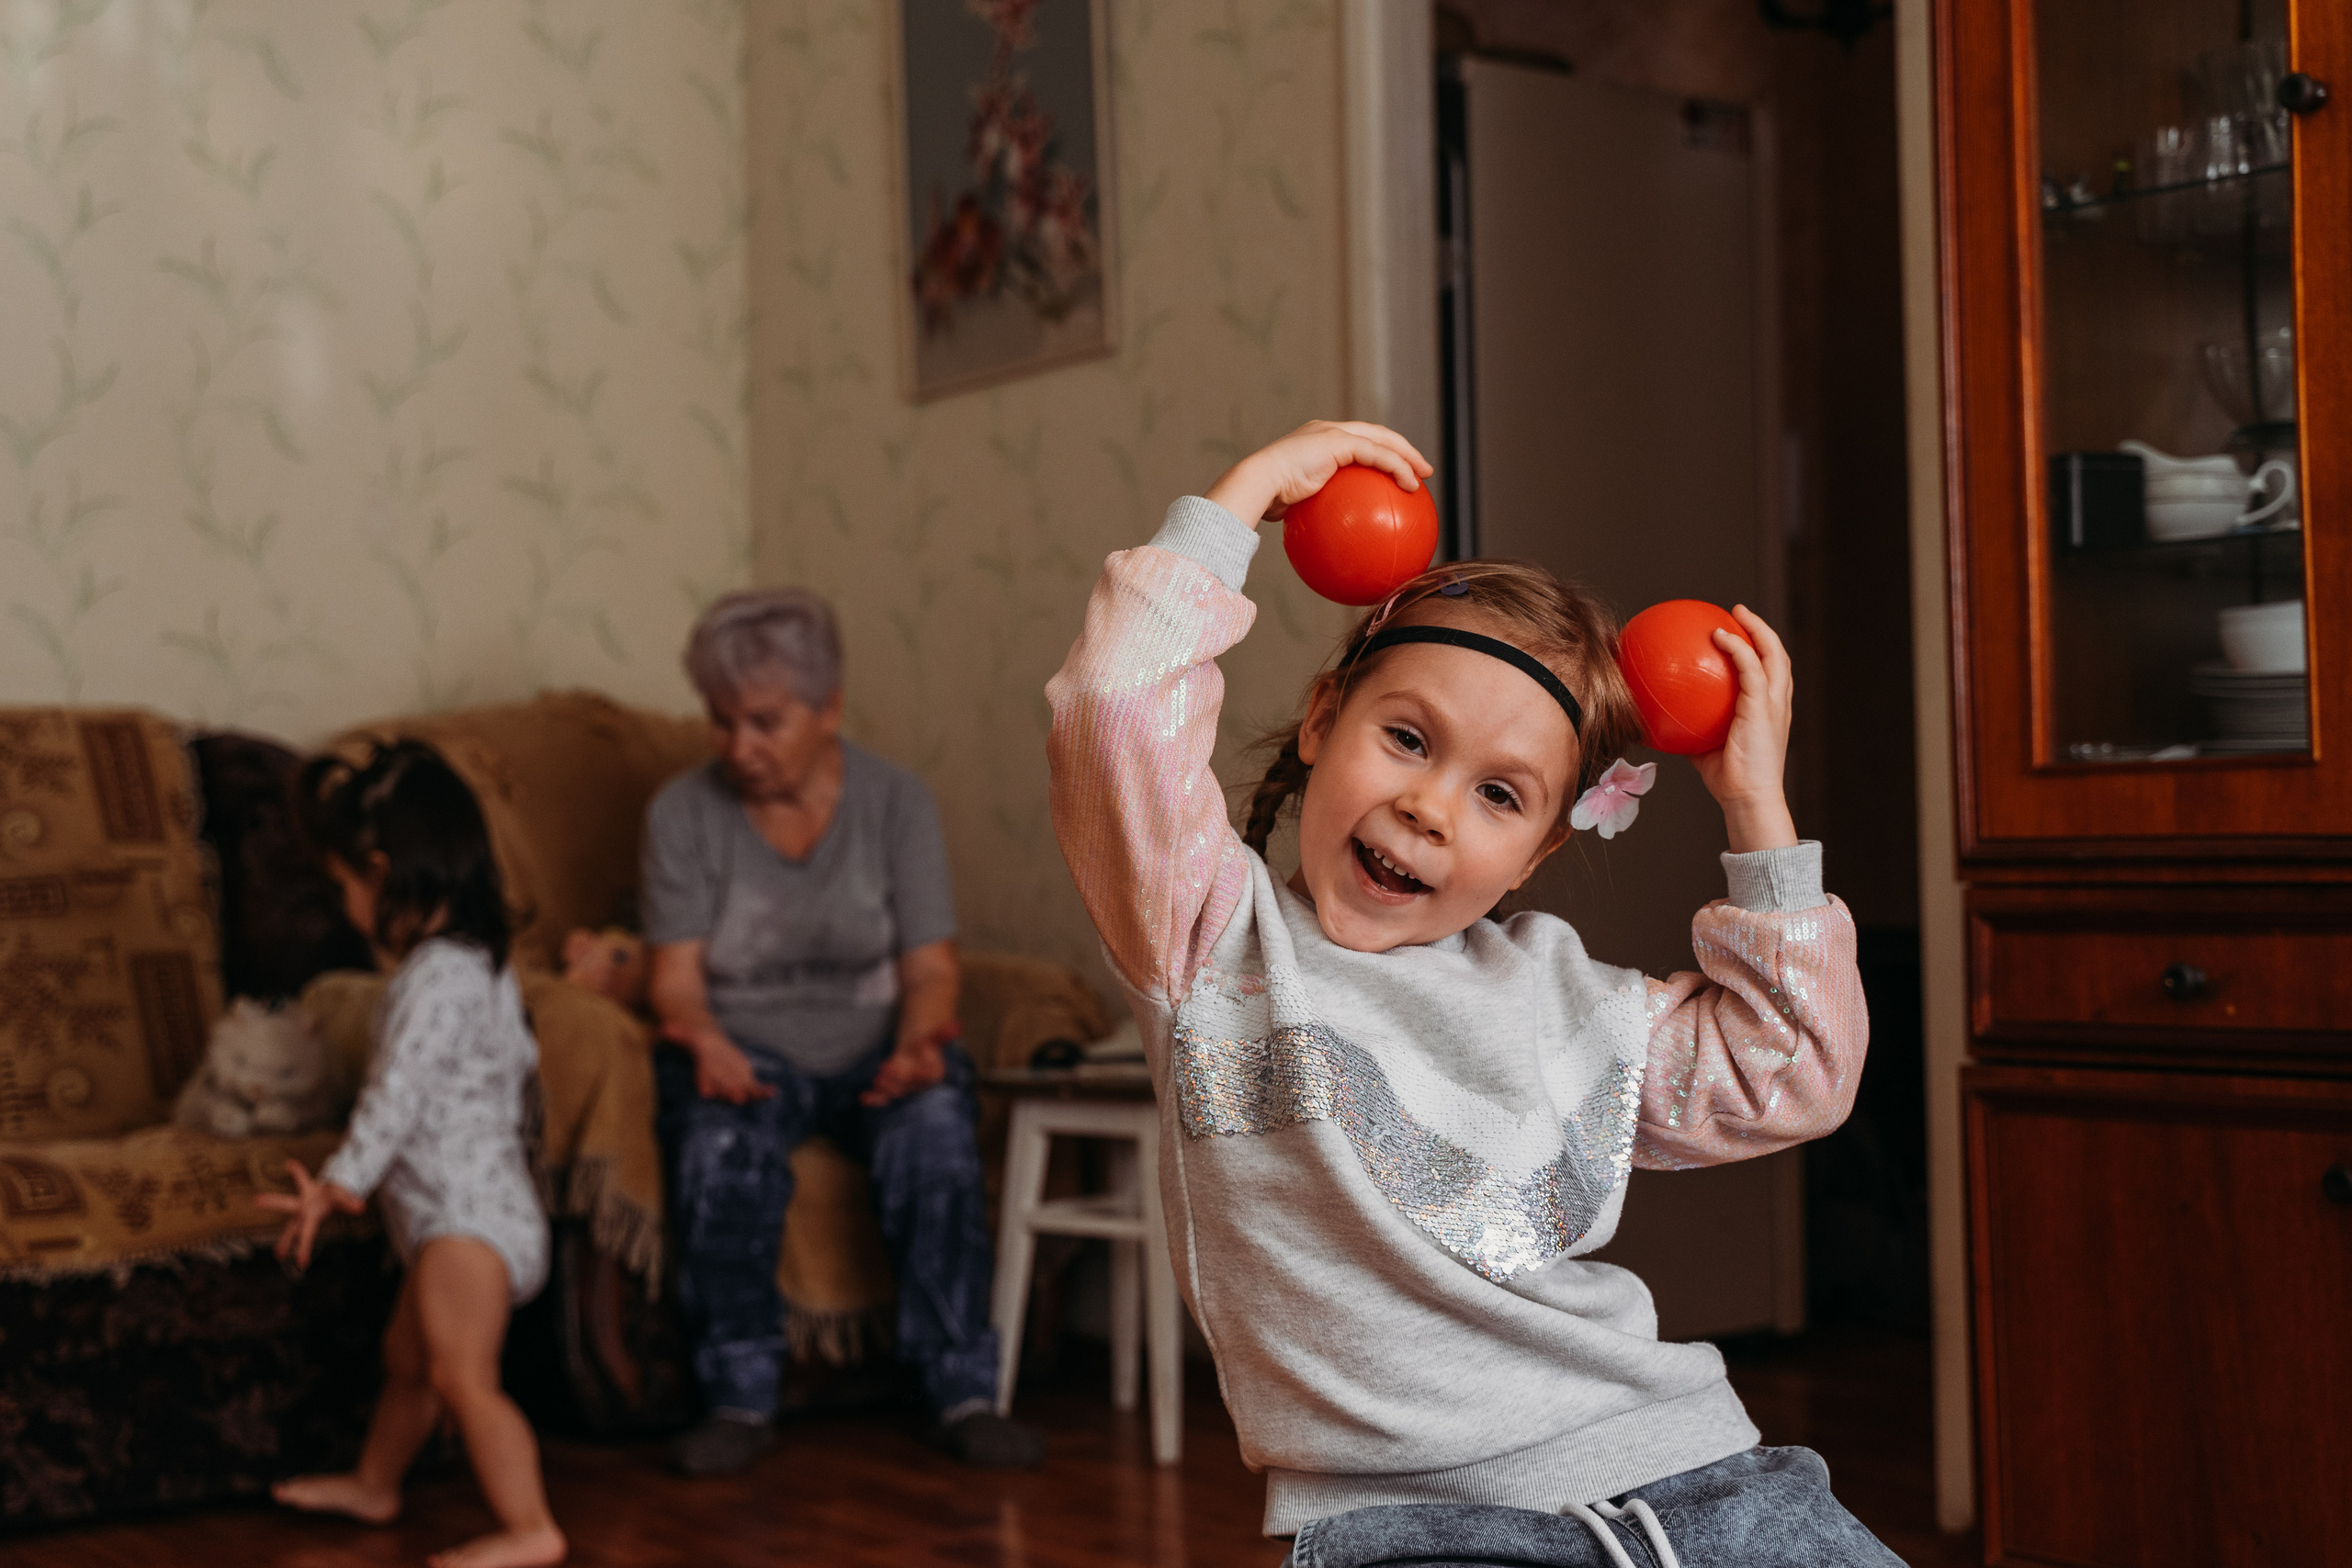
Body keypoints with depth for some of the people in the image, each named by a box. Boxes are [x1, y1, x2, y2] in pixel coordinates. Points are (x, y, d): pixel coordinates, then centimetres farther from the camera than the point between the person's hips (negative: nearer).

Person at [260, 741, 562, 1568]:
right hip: (475, 1204, 11)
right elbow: (521, 1059, 22)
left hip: (468, 1213, -11)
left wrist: (339, 1183, -21)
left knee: (464, 1376, -16)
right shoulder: (484, 963, 12)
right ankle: (373, 1484, 43)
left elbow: (397, 1094, -23)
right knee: (408, 1355, 25)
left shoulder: (436, 978, -20)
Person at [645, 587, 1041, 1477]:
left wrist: (919, 1044, -26)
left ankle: (963, 1394, -25)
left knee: (937, 1129, -33)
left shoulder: (895, 801, 1)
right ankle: (738, 1398, -22)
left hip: (874, 1045, 0)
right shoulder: (682, 813, 1)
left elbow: (930, 969, -4)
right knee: (722, 1144, -35)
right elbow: (677, 979, -5)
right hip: (745, 1048, 0)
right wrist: (706, 1041, -28)